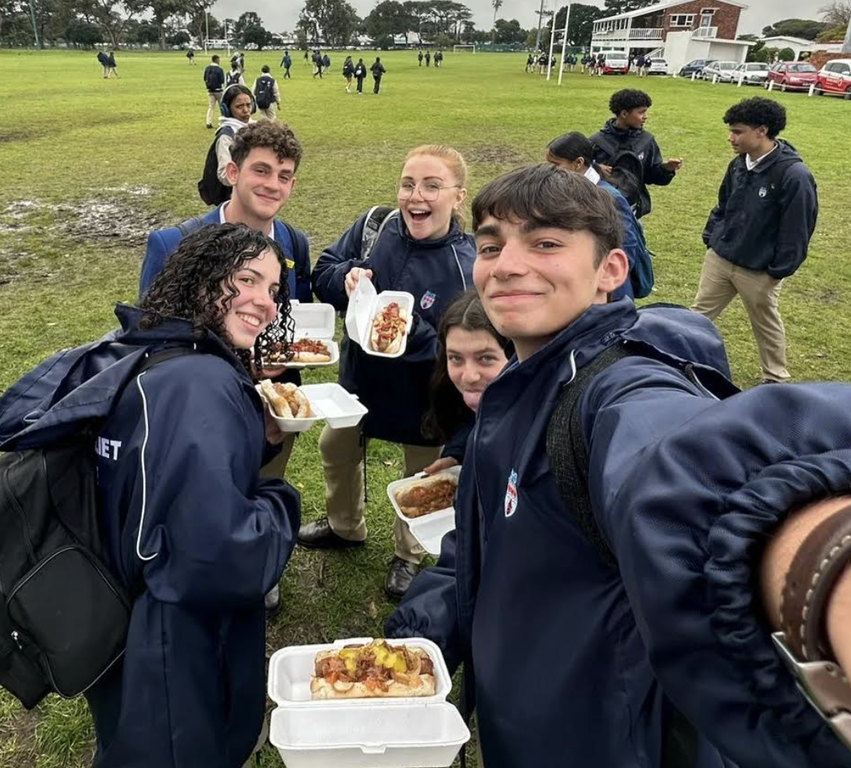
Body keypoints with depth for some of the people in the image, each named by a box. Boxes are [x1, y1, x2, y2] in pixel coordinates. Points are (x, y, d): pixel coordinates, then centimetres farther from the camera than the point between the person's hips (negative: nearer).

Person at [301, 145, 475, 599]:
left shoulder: (466, 268, -26)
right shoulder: (374, 226, -15)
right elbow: (322, 273, -4)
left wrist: (410, 330, -41)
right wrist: (346, 276, -26)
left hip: (421, 393, -4)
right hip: (360, 375, 5)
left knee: (420, 478, 18)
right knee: (336, 449, 26)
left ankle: (408, 555, 49)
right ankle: (345, 526, 57)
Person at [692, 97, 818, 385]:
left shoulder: (794, 175, -21)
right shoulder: (738, 164, 0)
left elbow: (796, 230, -18)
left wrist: (778, 271, -16)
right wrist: (711, 239, 9)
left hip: (759, 271, -5)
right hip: (718, 258, 6)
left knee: (766, 325, 14)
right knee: (698, 313, 13)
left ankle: (775, 380, 33)